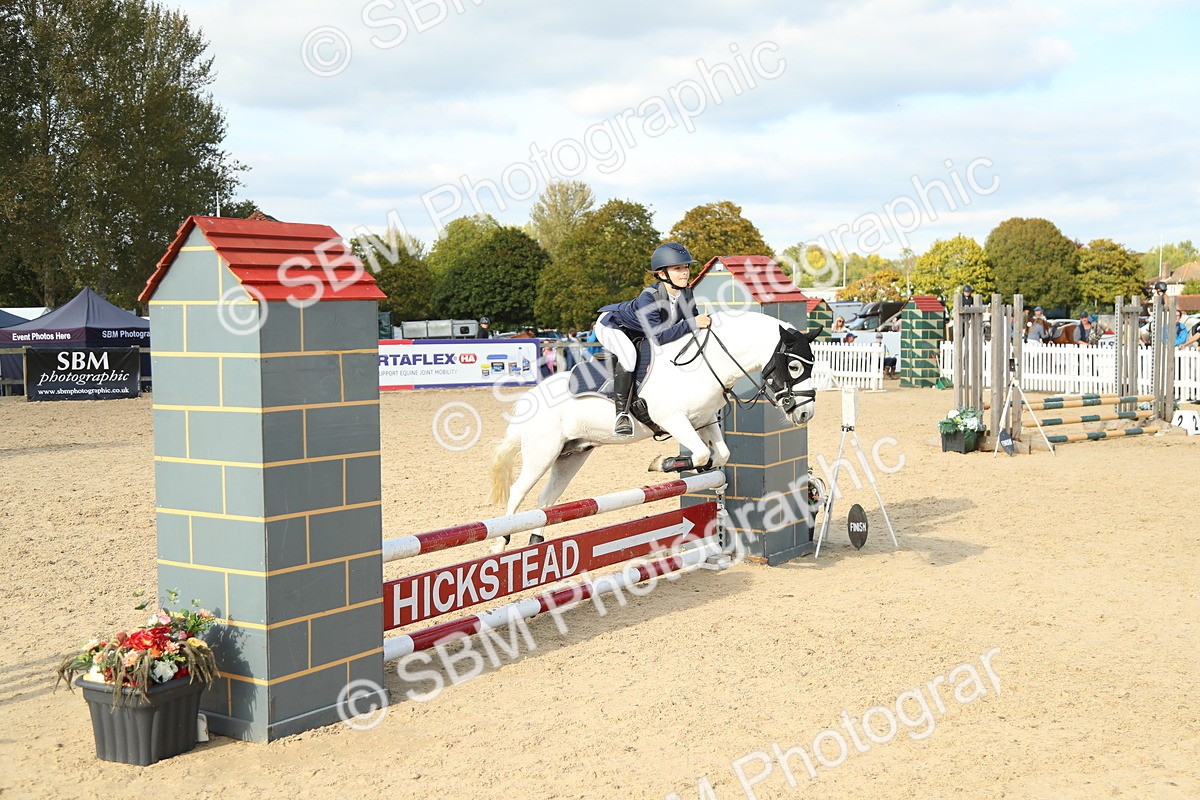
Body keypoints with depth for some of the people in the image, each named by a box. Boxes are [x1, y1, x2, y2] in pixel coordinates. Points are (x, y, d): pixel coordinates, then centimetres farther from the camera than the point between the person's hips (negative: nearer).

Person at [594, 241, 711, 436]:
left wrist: (705, 322, -19)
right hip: (611, 325, -8)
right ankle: (622, 413, -27)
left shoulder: (686, 294, -18)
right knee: (628, 353, -36)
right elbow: (659, 336, -45)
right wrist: (692, 324, -47)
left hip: (638, 332, 8)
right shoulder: (648, 297, -39)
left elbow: (693, 318, 0)